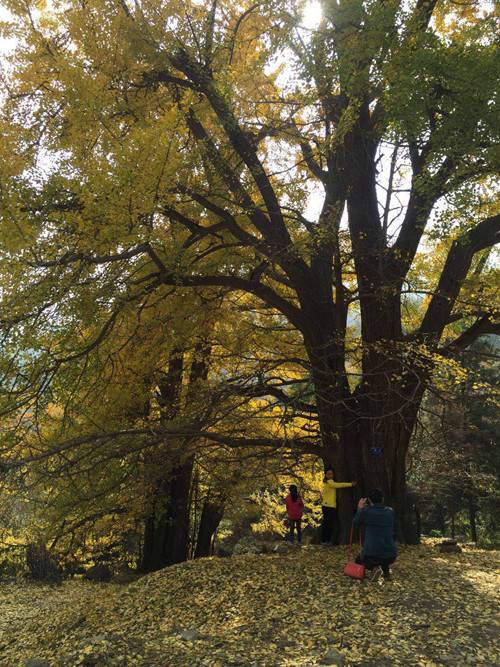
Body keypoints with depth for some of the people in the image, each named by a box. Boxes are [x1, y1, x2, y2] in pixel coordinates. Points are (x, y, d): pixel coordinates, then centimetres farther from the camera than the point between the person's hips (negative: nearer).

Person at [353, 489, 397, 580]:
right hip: (391, 556, 4)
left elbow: (355, 522, 14)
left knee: (359, 561, 29)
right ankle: (386, 571, 18)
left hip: (371, 555, -4)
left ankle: (374, 567, 0)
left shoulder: (366, 511, -6)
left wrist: (360, 509, 30)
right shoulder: (390, 511, 4)